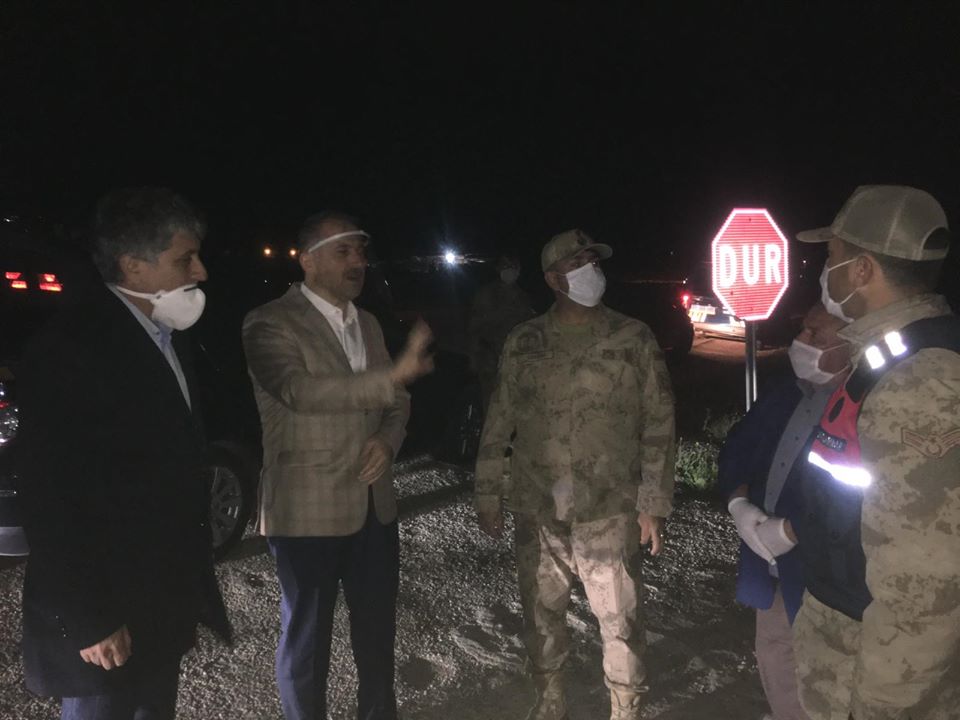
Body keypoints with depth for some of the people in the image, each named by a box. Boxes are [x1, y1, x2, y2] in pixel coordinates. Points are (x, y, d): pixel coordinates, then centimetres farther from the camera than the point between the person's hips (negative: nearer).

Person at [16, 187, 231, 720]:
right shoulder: (71, 347, -20)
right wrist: (89, 622, -17)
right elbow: (49, 499, -20)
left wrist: (190, 589, 13)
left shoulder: (165, 335, 6)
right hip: (106, 619, -8)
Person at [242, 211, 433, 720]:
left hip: (375, 505, 6)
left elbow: (396, 402, 16)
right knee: (307, 636, 11)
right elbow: (300, 391, -28)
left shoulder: (368, 325, 11)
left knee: (378, 628, 20)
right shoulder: (270, 324, -11)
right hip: (307, 510, -6)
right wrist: (393, 375, -36)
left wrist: (387, 441, -6)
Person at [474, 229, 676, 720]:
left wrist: (653, 504, -5)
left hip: (608, 513, -2)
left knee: (620, 619, 5)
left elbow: (658, 425, -2)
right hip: (536, 511, 2)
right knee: (541, 613, 15)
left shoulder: (633, 339, -3)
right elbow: (499, 421, 8)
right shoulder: (523, 342, 3)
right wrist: (488, 493, 7)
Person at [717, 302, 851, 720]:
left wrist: (788, 532, -22)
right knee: (773, 653, 23)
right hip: (769, 558, 7)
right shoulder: (787, 395, 5)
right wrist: (739, 504, -5)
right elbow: (736, 448, 12)